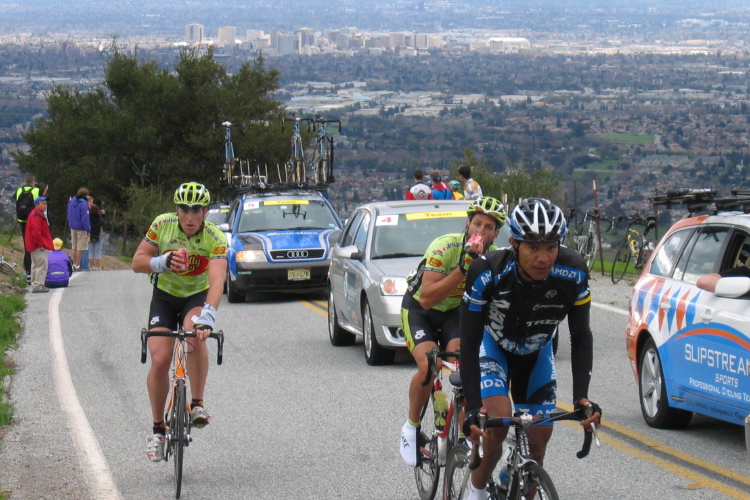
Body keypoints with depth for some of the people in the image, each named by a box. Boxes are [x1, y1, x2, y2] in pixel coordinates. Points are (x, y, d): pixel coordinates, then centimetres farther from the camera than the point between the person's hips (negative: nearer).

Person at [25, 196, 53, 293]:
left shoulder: (39, 214, 18)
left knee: (35, 265, 16)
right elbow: (36, 232, -25)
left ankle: (35, 285, 23)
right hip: (39, 246, -12)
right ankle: (38, 286, -12)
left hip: (34, 246, 12)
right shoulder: (36, 216, -18)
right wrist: (40, 244, -21)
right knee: (42, 265, -11)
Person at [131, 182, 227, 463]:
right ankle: (158, 429, 3)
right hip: (165, 296, 1)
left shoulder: (215, 239, -24)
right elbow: (137, 263, -13)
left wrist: (207, 318, -52)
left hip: (197, 296, -1)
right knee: (160, 360, -15)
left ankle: (197, 405, -18)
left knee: (195, 336, -34)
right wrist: (161, 263, -35)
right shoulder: (162, 225, -18)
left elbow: (217, 280, -37)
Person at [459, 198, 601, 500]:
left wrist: (581, 396, -29)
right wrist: (473, 408, -40)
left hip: (536, 352, 3)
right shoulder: (487, 273, -37)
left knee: (539, 437, -2)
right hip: (493, 347, -3)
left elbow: (581, 336, -18)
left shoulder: (573, 273, -30)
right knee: (497, 421, -24)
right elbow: (469, 343, -32)